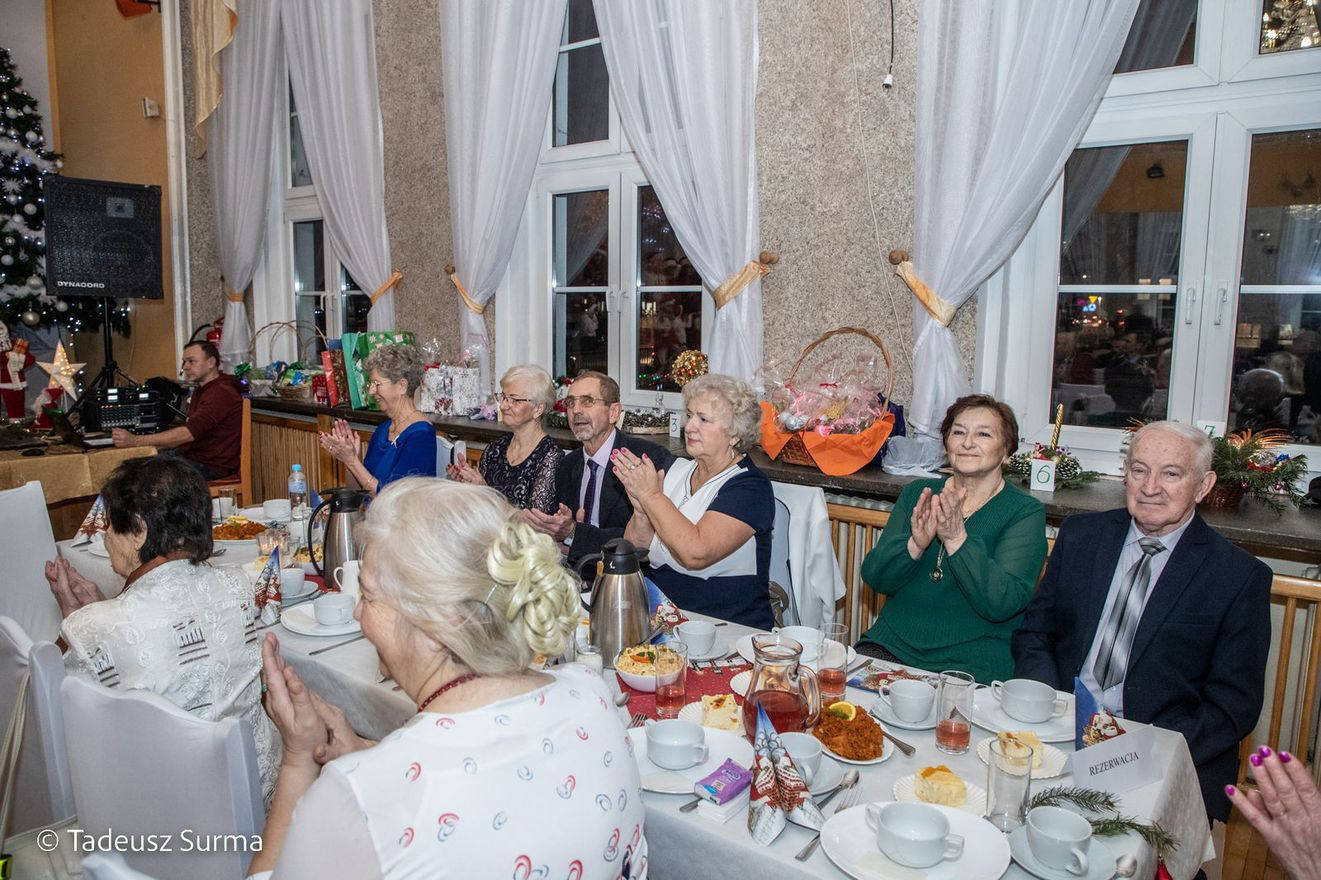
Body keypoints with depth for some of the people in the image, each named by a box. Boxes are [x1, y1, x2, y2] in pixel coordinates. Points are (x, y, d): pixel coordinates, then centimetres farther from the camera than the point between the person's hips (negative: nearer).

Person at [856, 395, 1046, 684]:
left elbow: (1001, 604, -15)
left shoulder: (1025, 512, -2)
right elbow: (874, 578, 1)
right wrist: (915, 544, -19)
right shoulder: (917, 492, 9)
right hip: (892, 644, 4)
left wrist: (956, 538, -26)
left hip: (970, 664, -3)